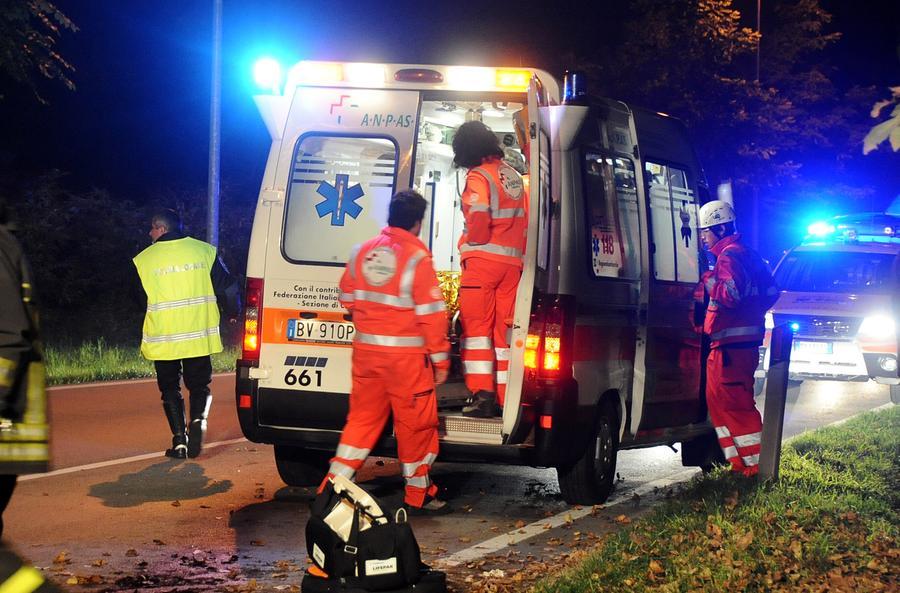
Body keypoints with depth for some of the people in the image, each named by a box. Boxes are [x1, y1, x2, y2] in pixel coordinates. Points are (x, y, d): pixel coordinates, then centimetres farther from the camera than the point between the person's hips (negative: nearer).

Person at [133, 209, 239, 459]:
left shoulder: (145, 259, -1)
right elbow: (227, 288, 2)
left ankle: (180, 441, 0)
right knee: (199, 385, 14)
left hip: (163, 339, -1)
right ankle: (198, 419, -16)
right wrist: (233, 312, 20)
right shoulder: (204, 251, 1)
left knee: (171, 389, 10)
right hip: (198, 337, 1)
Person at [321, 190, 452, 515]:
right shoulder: (417, 257, -14)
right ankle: (418, 496, 17)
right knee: (415, 425, 8)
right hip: (406, 354, -5)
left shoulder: (362, 251, 3)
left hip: (366, 350, 5)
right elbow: (432, 314, -14)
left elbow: (347, 297, 14)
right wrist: (440, 360, -6)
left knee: (363, 418, 16)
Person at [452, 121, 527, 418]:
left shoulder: (479, 176, -7)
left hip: (483, 260, -6)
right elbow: (524, 221, 17)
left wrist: (471, 242, -3)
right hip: (513, 262, 6)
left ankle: (482, 394, -11)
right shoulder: (513, 175, 15)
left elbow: (478, 217, -21)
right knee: (504, 330, 8)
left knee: (476, 326, -2)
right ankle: (503, 398, 8)